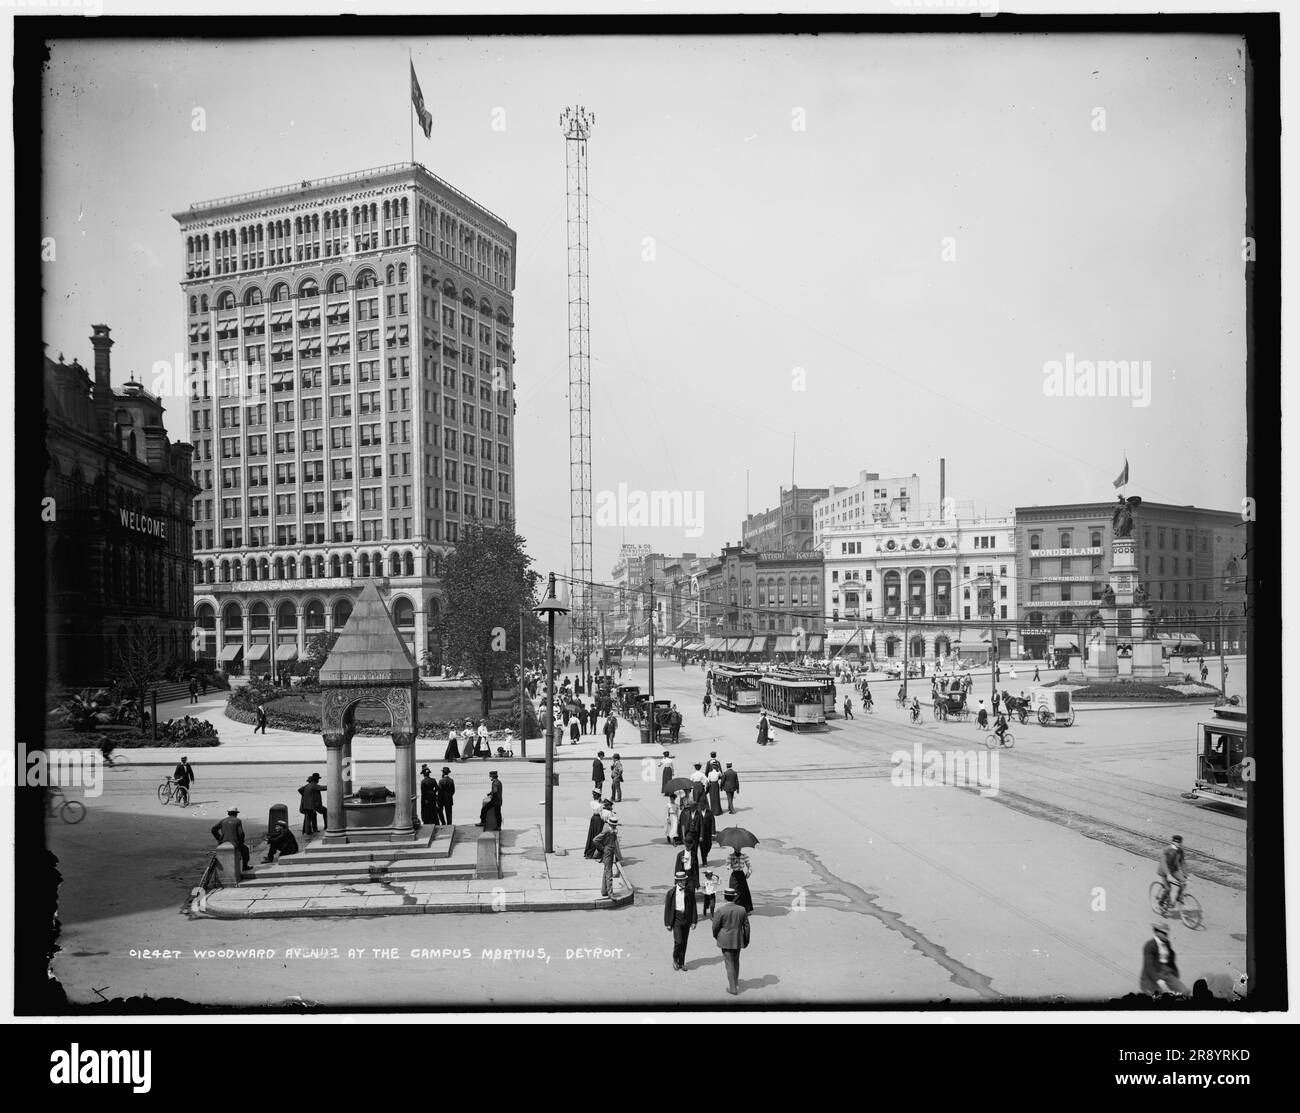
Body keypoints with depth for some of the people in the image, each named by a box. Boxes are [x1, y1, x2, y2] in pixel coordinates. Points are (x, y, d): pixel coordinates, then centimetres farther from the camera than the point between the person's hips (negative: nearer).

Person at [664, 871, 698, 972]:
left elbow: (693, 907, 5)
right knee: (678, 941, -12)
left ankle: (681, 963, 21)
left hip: (686, 920, 3)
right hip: (676, 919, -3)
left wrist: (694, 921, -1)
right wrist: (667, 923, -3)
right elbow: (667, 908, -1)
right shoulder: (671, 893, -4)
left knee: (684, 942, 8)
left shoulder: (690, 893, 2)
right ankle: (675, 959, 12)